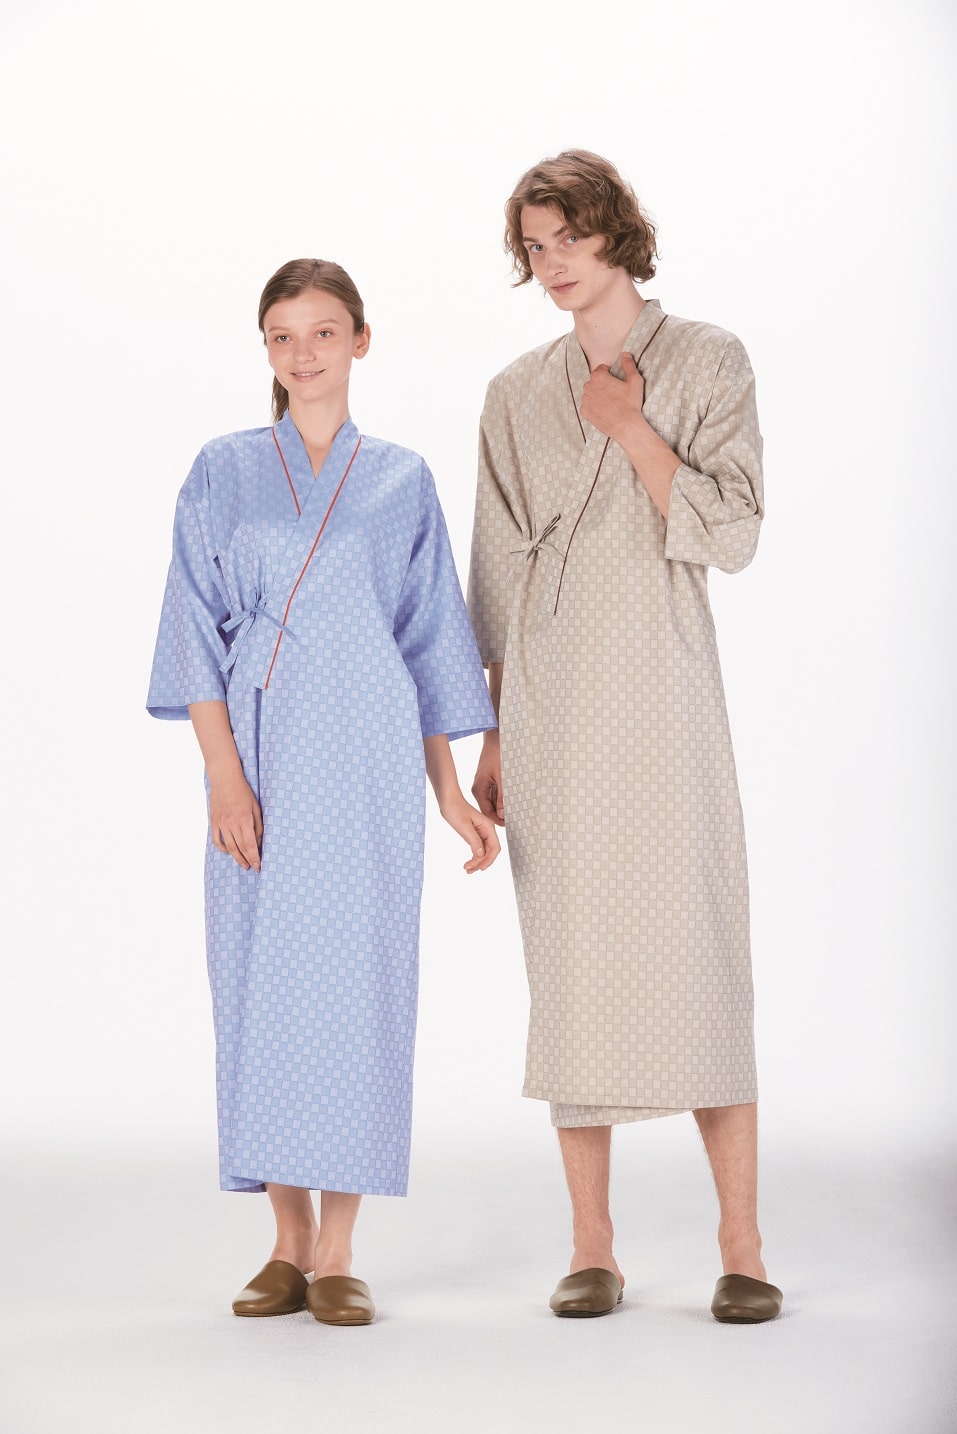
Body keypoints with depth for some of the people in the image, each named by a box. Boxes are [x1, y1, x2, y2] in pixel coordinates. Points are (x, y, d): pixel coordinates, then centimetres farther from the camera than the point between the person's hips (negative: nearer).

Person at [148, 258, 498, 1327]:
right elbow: (197, 634, 1)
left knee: (356, 982, -3)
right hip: (261, 756, 0)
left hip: (369, 760, 0)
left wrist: (450, 792, 7)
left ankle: (337, 1254, 3)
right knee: (259, 982, 1)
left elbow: (429, 643, 11)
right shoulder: (224, 472, 6)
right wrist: (224, 776, -9)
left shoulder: (402, 483, 9)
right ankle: (289, 1245, 12)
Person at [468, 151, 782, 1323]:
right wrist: (494, 737, 6)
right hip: (550, 702, 3)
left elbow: (733, 534, -4)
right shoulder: (517, 394, 12)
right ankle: (592, 1249, 8)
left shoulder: (706, 360, 4)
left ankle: (741, 1245, 0)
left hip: (662, 688, -3)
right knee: (569, 961, 2)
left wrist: (630, 427, -8)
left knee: (696, 950, -7)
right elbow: (500, 578, 11)